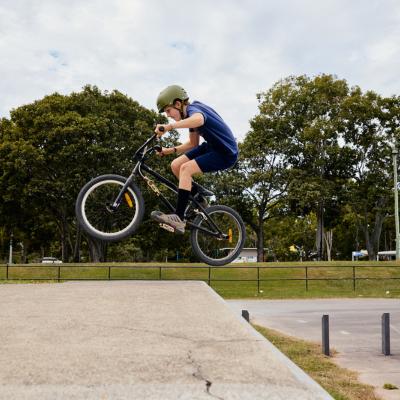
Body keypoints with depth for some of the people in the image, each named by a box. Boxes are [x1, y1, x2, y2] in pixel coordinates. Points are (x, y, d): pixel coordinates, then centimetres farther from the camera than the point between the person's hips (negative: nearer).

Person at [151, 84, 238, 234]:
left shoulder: (193, 109, -20)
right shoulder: (191, 113, 9)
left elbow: (199, 120, -48)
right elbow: (193, 144, 16)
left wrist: (169, 126, -56)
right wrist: (169, 150, 5)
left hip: (226, 153, -9)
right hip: (211, 146, 9)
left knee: (186, 169, -24)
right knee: (176, 165, 0)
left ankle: (179, 219, -26)